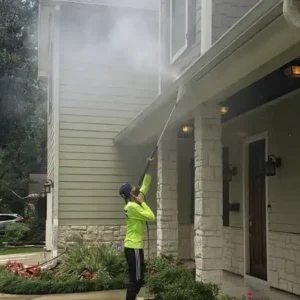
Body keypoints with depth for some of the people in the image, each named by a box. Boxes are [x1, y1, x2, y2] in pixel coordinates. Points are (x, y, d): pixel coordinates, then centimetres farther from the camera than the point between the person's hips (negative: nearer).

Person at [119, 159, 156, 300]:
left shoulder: (133, 204, 11)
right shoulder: (133, 206, -17)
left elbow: (145, 186, 19)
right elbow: (151, 216, -19)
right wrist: (143, 202, -10)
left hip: (132, 246, 10)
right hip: (134, 247, -10)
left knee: (137, 279, 16)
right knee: (135, 280, -6)